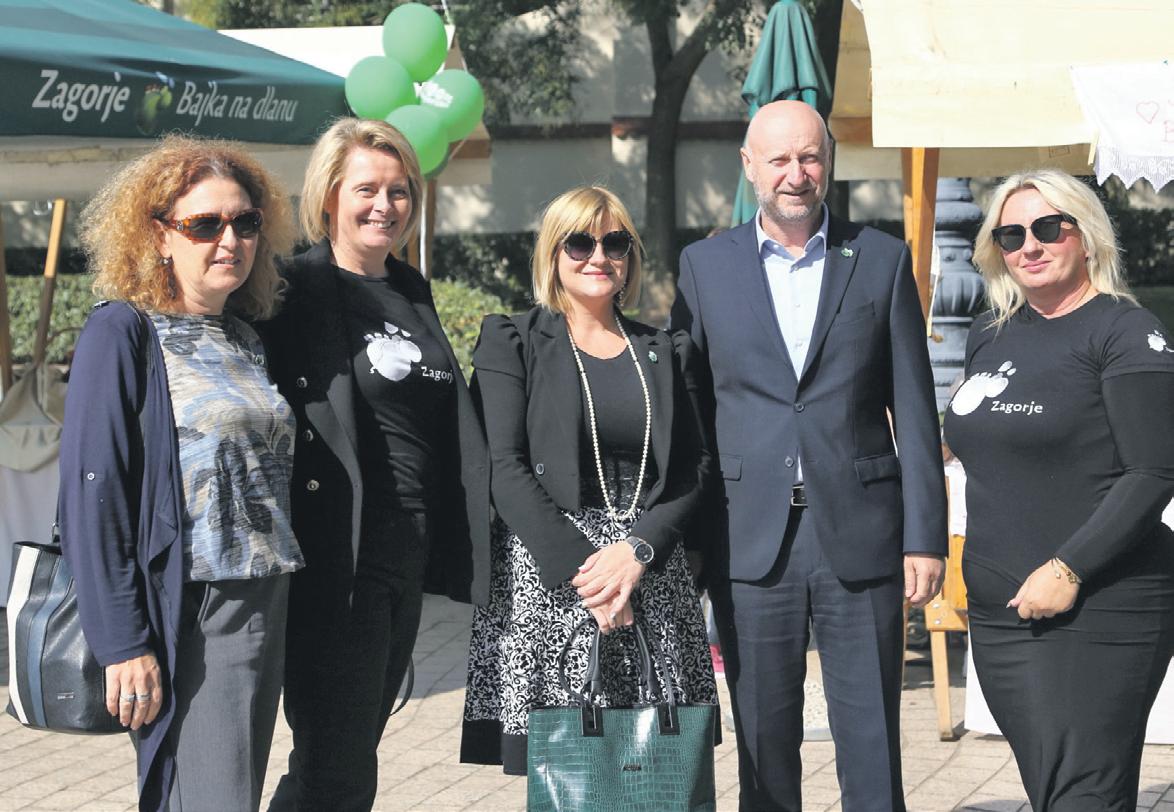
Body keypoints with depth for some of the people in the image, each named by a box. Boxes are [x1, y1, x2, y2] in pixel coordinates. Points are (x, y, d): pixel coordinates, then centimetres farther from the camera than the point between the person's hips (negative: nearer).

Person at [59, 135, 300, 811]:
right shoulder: (123, 334, -7)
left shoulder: (246, 340, 15)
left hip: (265, 607, 7)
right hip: (187, 620, -7)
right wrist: (122, 642, -18)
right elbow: (92, 494, -13)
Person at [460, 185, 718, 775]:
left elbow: (695, 470, 9)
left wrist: (637, 549, -9)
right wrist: (578, 567, -14)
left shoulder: (665, 352, 17)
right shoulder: (511, 341, 6)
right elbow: (505, 470, -4)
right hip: (545, 581, -3)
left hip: (651, 574, 3)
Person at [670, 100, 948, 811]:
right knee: (764, 750, 6)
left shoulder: (883, 260, 6)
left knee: (873, 754, 2)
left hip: (860, 539, -1)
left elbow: (915, 412, 4)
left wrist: (925, 537, -2)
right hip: (751, 544, 1)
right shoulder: (705, 265, 8)